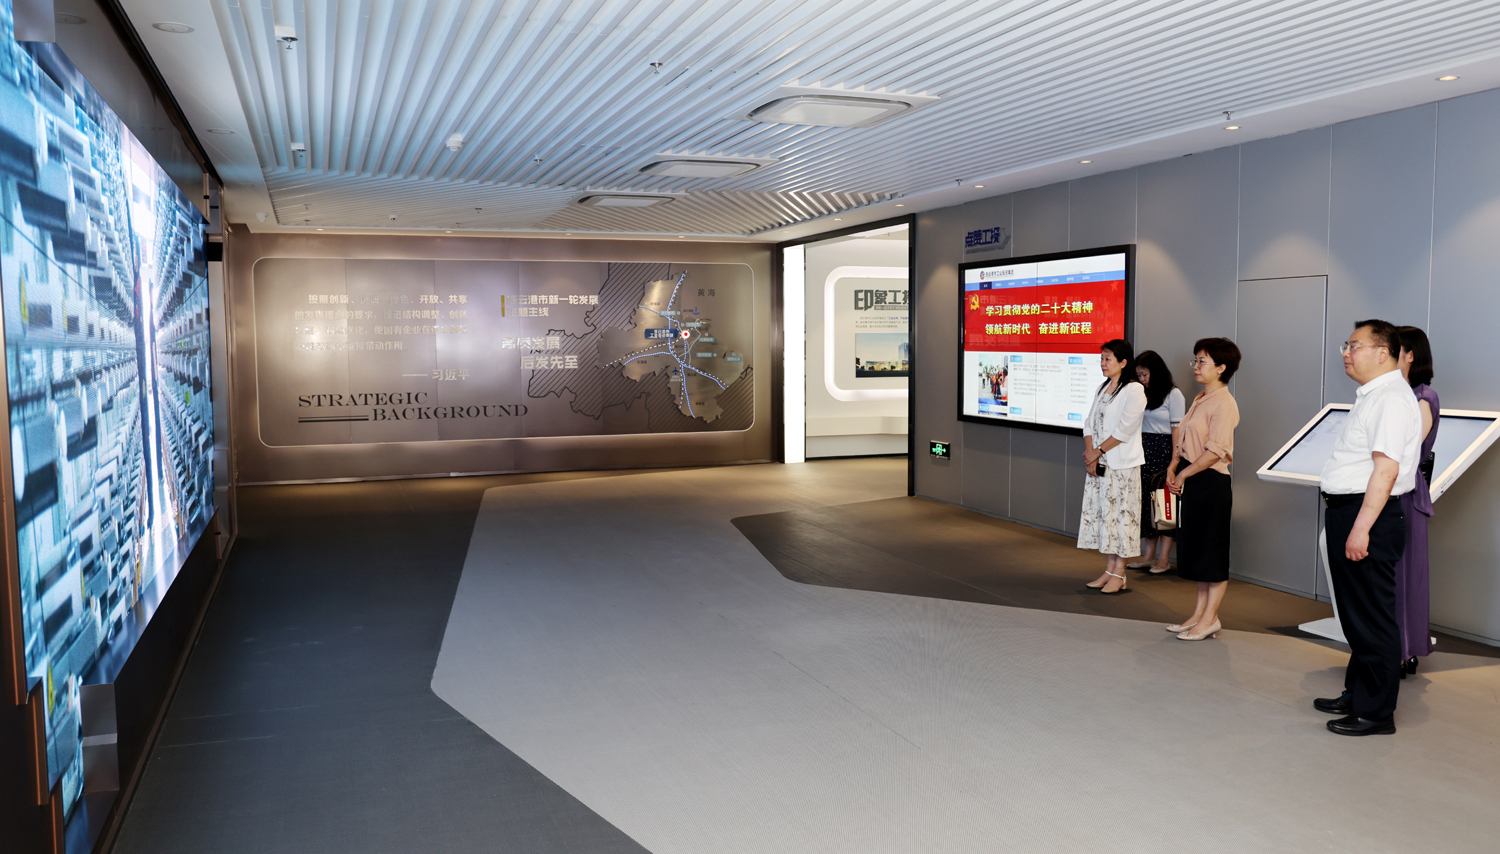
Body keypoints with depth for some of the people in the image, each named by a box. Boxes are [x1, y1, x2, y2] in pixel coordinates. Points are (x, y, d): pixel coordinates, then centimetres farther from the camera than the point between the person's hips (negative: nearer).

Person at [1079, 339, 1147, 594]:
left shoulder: (1134, 391, -9)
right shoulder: (1102, 389, 15)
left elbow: (1124, 430, -16)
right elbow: (1090, 423, 10)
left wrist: (1098, 452, -12)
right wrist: (1089, 452, -4)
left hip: (1122, 465, -8)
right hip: (1097, 463, 8)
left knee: (1121, 514, -4)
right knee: (1100, 512, 9)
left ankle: (1119, 574, 2)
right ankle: (1109, 569, 17)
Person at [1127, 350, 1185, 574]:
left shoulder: (1173, 394, -4)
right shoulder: (1142, 394, 12)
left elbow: (1177, 428, -9)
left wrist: (1174, 462, -14)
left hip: (1163, 451, -6)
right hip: (1143, 451, 6)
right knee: (1145, 501, 6)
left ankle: (1164, 558, 4)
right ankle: (1148, 555, 13)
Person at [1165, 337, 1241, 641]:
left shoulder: (1224, 403, -14)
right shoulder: (1199, 400, 14)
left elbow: (1215, 451, -19)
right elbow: (1183, 439, 18)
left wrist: (1184, 474, -13)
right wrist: (1173, 468, 4)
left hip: (1212, 483, -9)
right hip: (1192, 483, 9)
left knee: (1213, 552, 0)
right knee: (1196, 550, 13)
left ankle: (1209, 619, 7)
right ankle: (1200, 613, 22)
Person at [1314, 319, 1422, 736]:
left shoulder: (1391, 399, -16)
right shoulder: (1371, 396, 17)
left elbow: (1386, 468, -23)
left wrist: (1361, 528, -26)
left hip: (1368, 517, -10)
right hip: (1348, 513, 10)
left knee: (1371, 617, -2)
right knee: (1355, 613, 19)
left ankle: (1375, 713, 7)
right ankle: (1356, 695, 31)